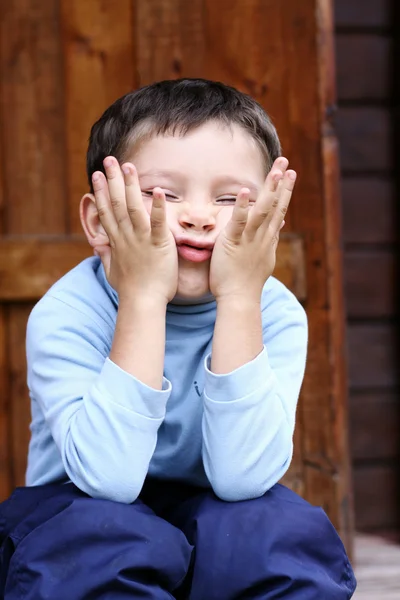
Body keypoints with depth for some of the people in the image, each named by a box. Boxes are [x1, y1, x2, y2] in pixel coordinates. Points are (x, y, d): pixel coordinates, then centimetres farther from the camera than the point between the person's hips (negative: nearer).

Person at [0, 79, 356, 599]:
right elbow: (110, 476, -34)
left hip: (212, 521, 2)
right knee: (110, 536, -34)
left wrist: (239, 297, -32)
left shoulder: (275, 315, -15)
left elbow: (241, 475, -28)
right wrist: (143, 298, -37)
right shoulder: (67, 314, -21)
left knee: (286, 530, -29)